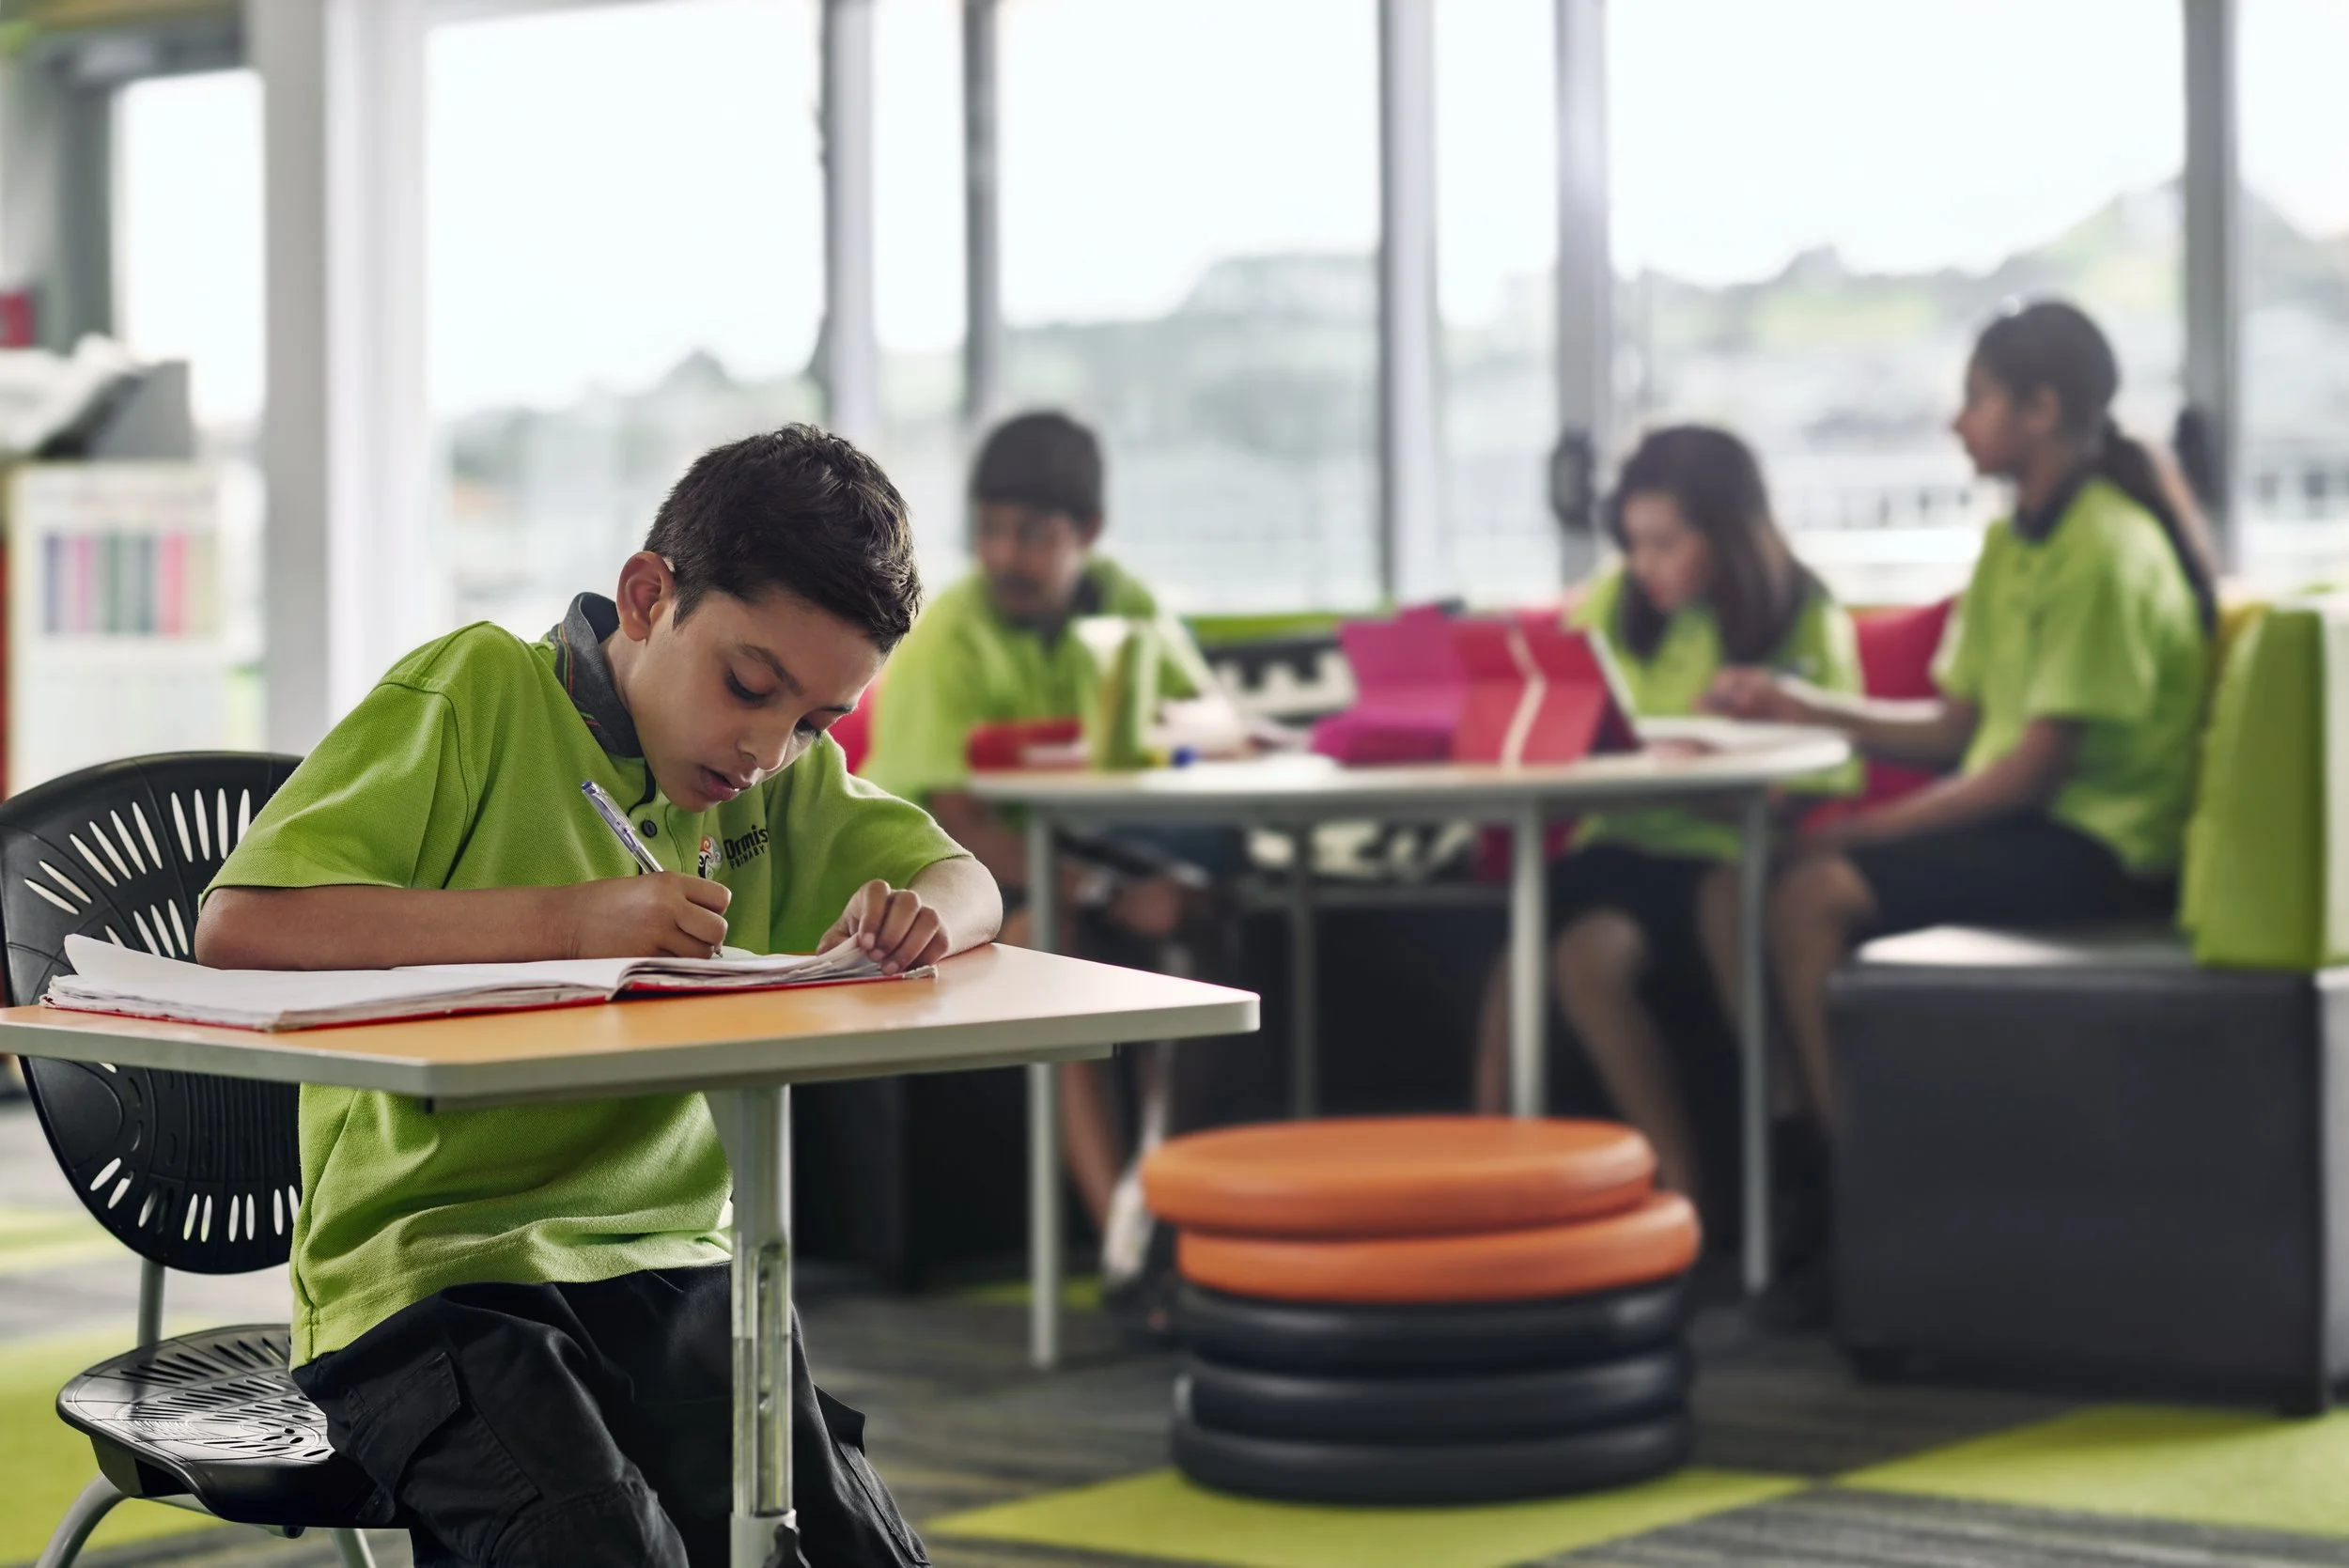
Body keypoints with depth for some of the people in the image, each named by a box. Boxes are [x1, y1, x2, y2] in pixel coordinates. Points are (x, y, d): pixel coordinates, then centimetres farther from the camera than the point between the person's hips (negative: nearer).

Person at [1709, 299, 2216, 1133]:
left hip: (2096, 848, -9)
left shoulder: (2106, 549, -14)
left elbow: (2041, 762, -18)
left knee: (1817, 893, -27)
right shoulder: (2011, 545, 15)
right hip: (2019, 825, 9)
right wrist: (1808, 706, 8)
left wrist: (1871, 829, -16)